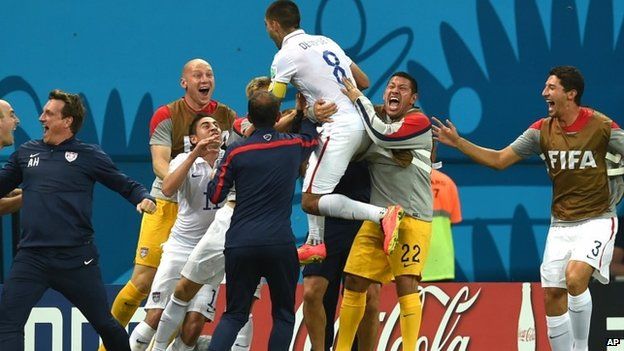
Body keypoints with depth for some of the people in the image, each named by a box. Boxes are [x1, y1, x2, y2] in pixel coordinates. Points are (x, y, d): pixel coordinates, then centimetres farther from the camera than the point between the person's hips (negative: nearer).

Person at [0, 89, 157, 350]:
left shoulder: (89, 156, 2)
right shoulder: (26, 153, 13)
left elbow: (126, 186, 6)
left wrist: (144, 198, -14)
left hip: (76, 259, -3)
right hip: (31, 258, 3)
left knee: (104, 324, 8)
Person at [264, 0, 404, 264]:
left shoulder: (286, 56, -4)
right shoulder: (325, 42, 19)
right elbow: (363, 81, 23)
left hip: (340, 130, -9)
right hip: (363, 124, 9)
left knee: (311, 201, -9)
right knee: (310, 173, 26)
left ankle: (383, 215, -23)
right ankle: (315, 242, 18)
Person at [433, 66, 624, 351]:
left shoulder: (600, 125, -10)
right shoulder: (542, 130, 3)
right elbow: (499, 159, 7)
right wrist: (458, 142, 0)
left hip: (596, 220, -5)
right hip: (561, 224, 5)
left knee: (575, 277, -26)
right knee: (552, 296, 1)